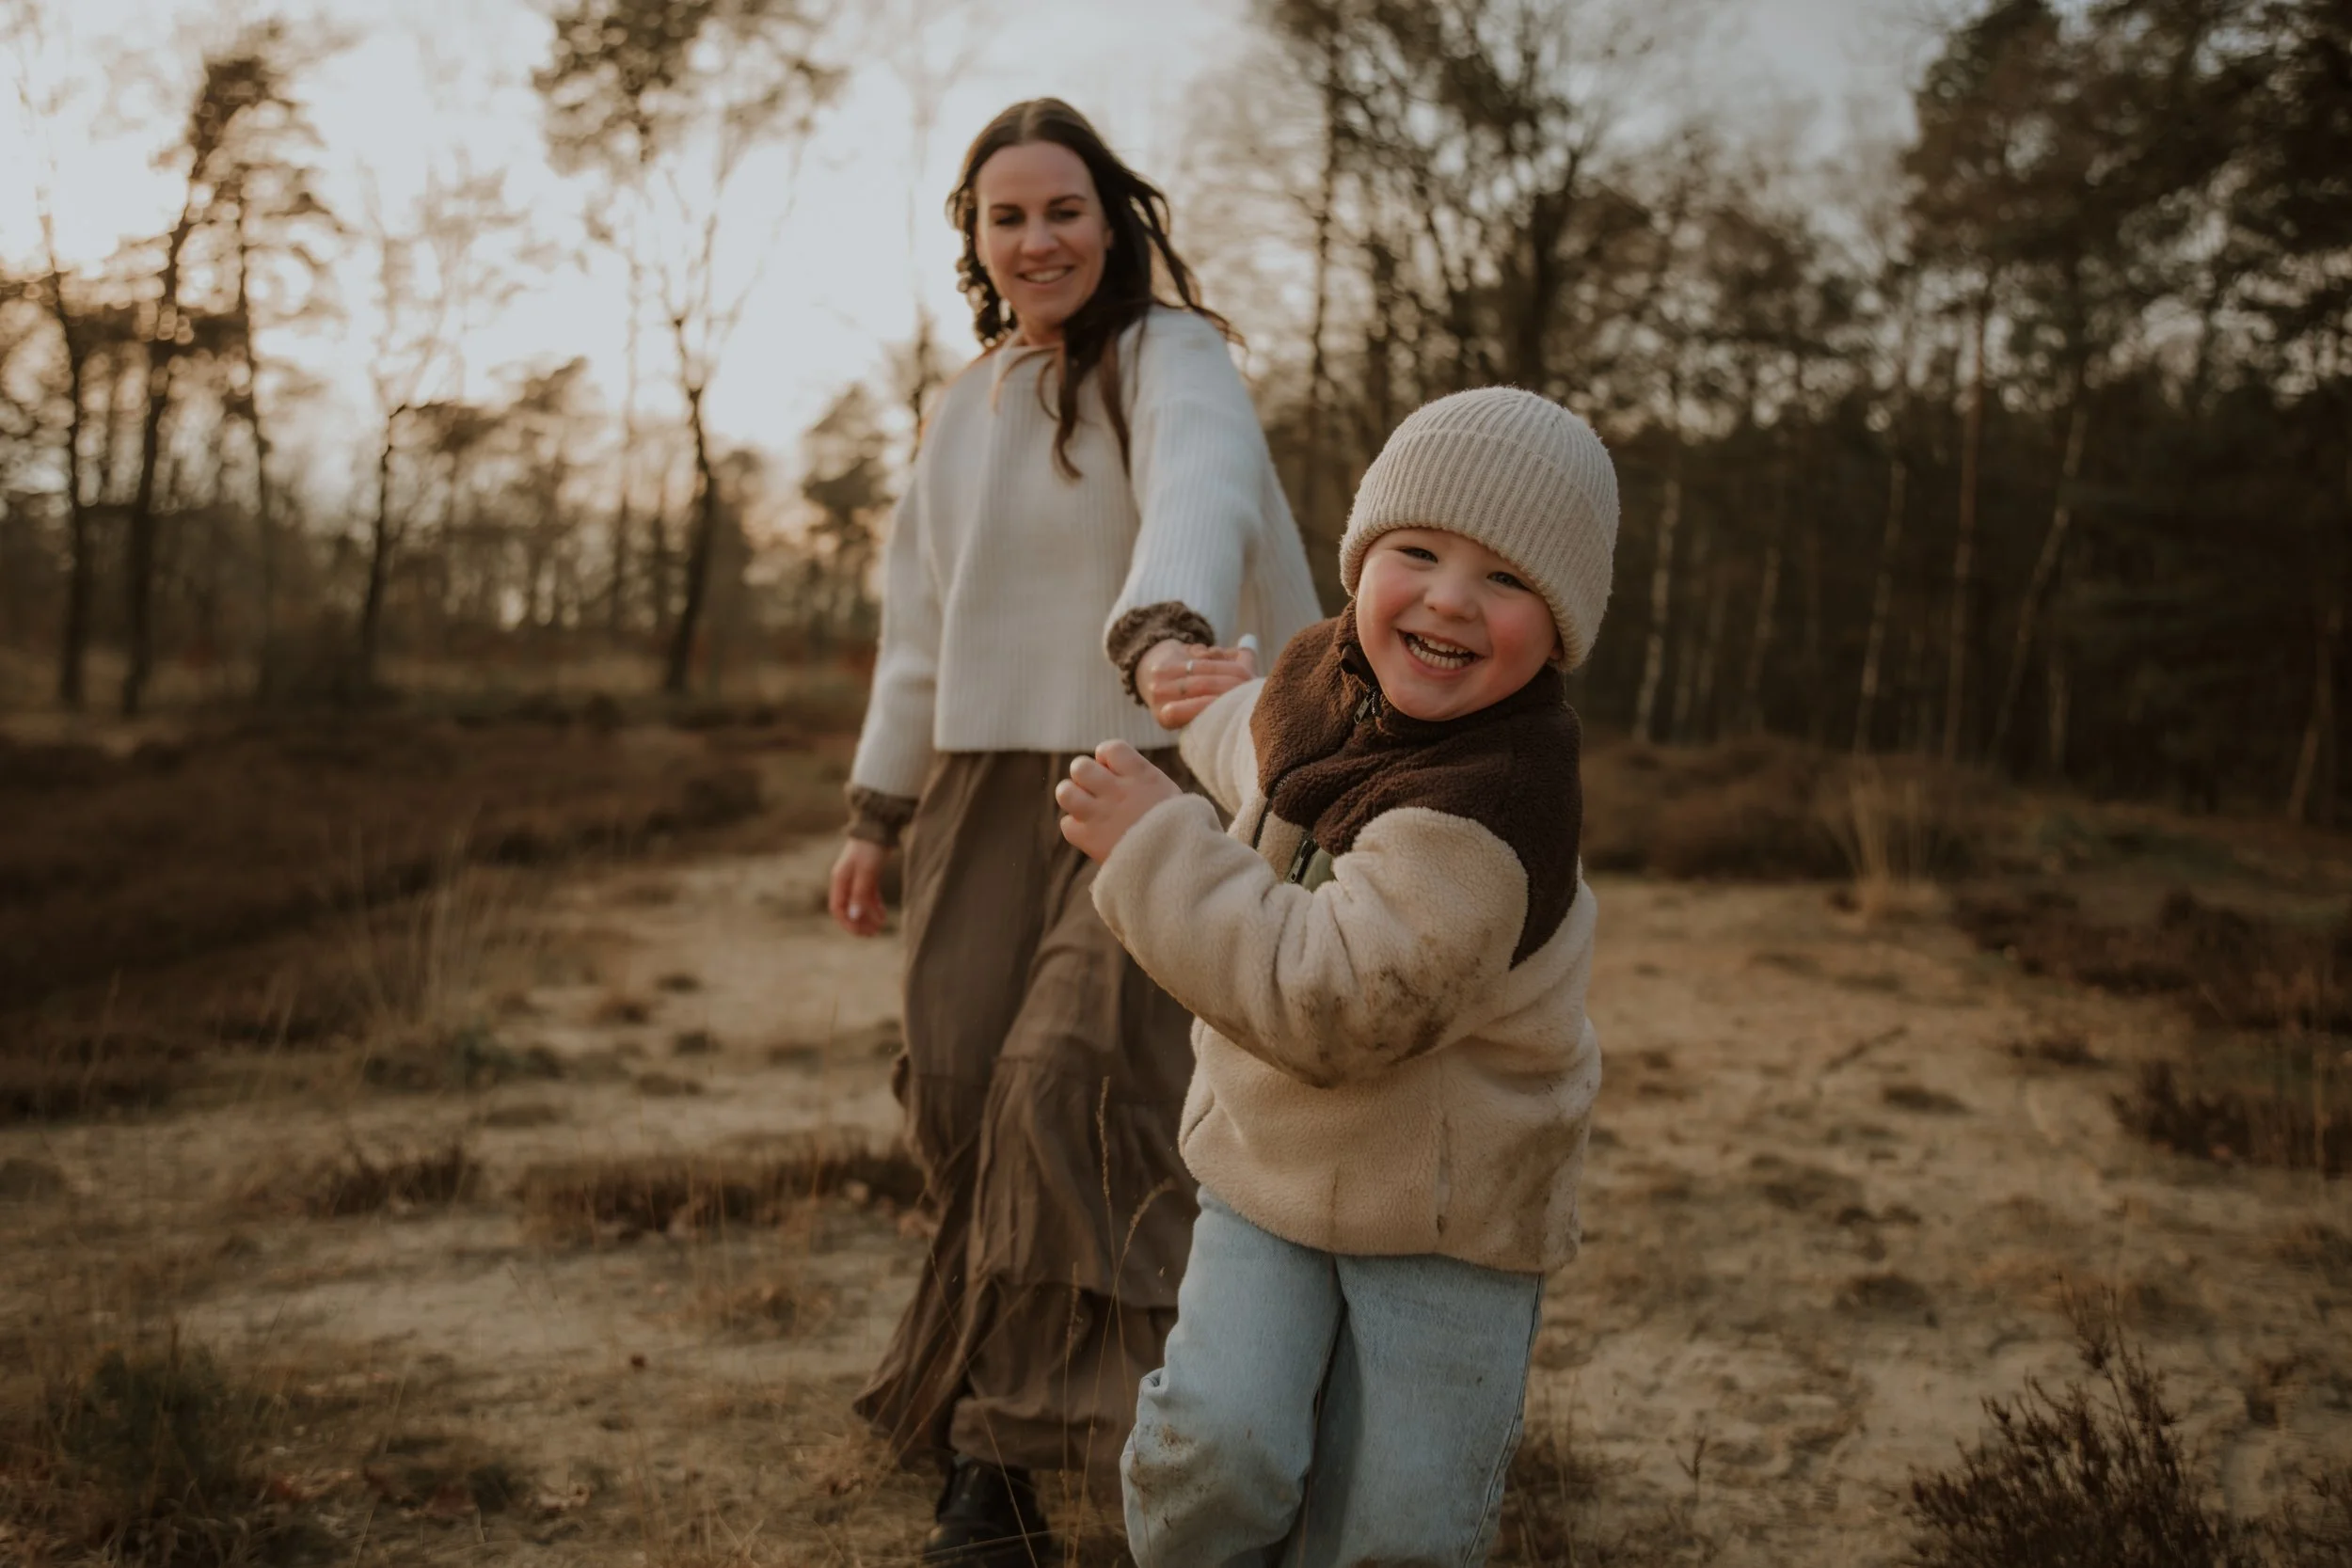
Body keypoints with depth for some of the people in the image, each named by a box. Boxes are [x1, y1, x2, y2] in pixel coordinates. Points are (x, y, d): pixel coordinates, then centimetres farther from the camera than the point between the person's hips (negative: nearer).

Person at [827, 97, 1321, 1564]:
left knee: (1076, 1081, -23)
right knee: (969, 1104, 2)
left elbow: (1199, 496, -29)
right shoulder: (964, 408, 16)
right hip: (988, 794, 6)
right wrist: (879, 810, 19)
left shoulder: (1173, 360, -6)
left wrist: (1165, 635, -51)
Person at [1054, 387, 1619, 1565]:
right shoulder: (1323, 680, -3)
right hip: (1269, 1166, 5)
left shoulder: (1490, 803, -29)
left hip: (1450, 1212, -5)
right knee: (1214, 1445, -12)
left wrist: (1158, 847, -31)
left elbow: (1334, 1006, -34)